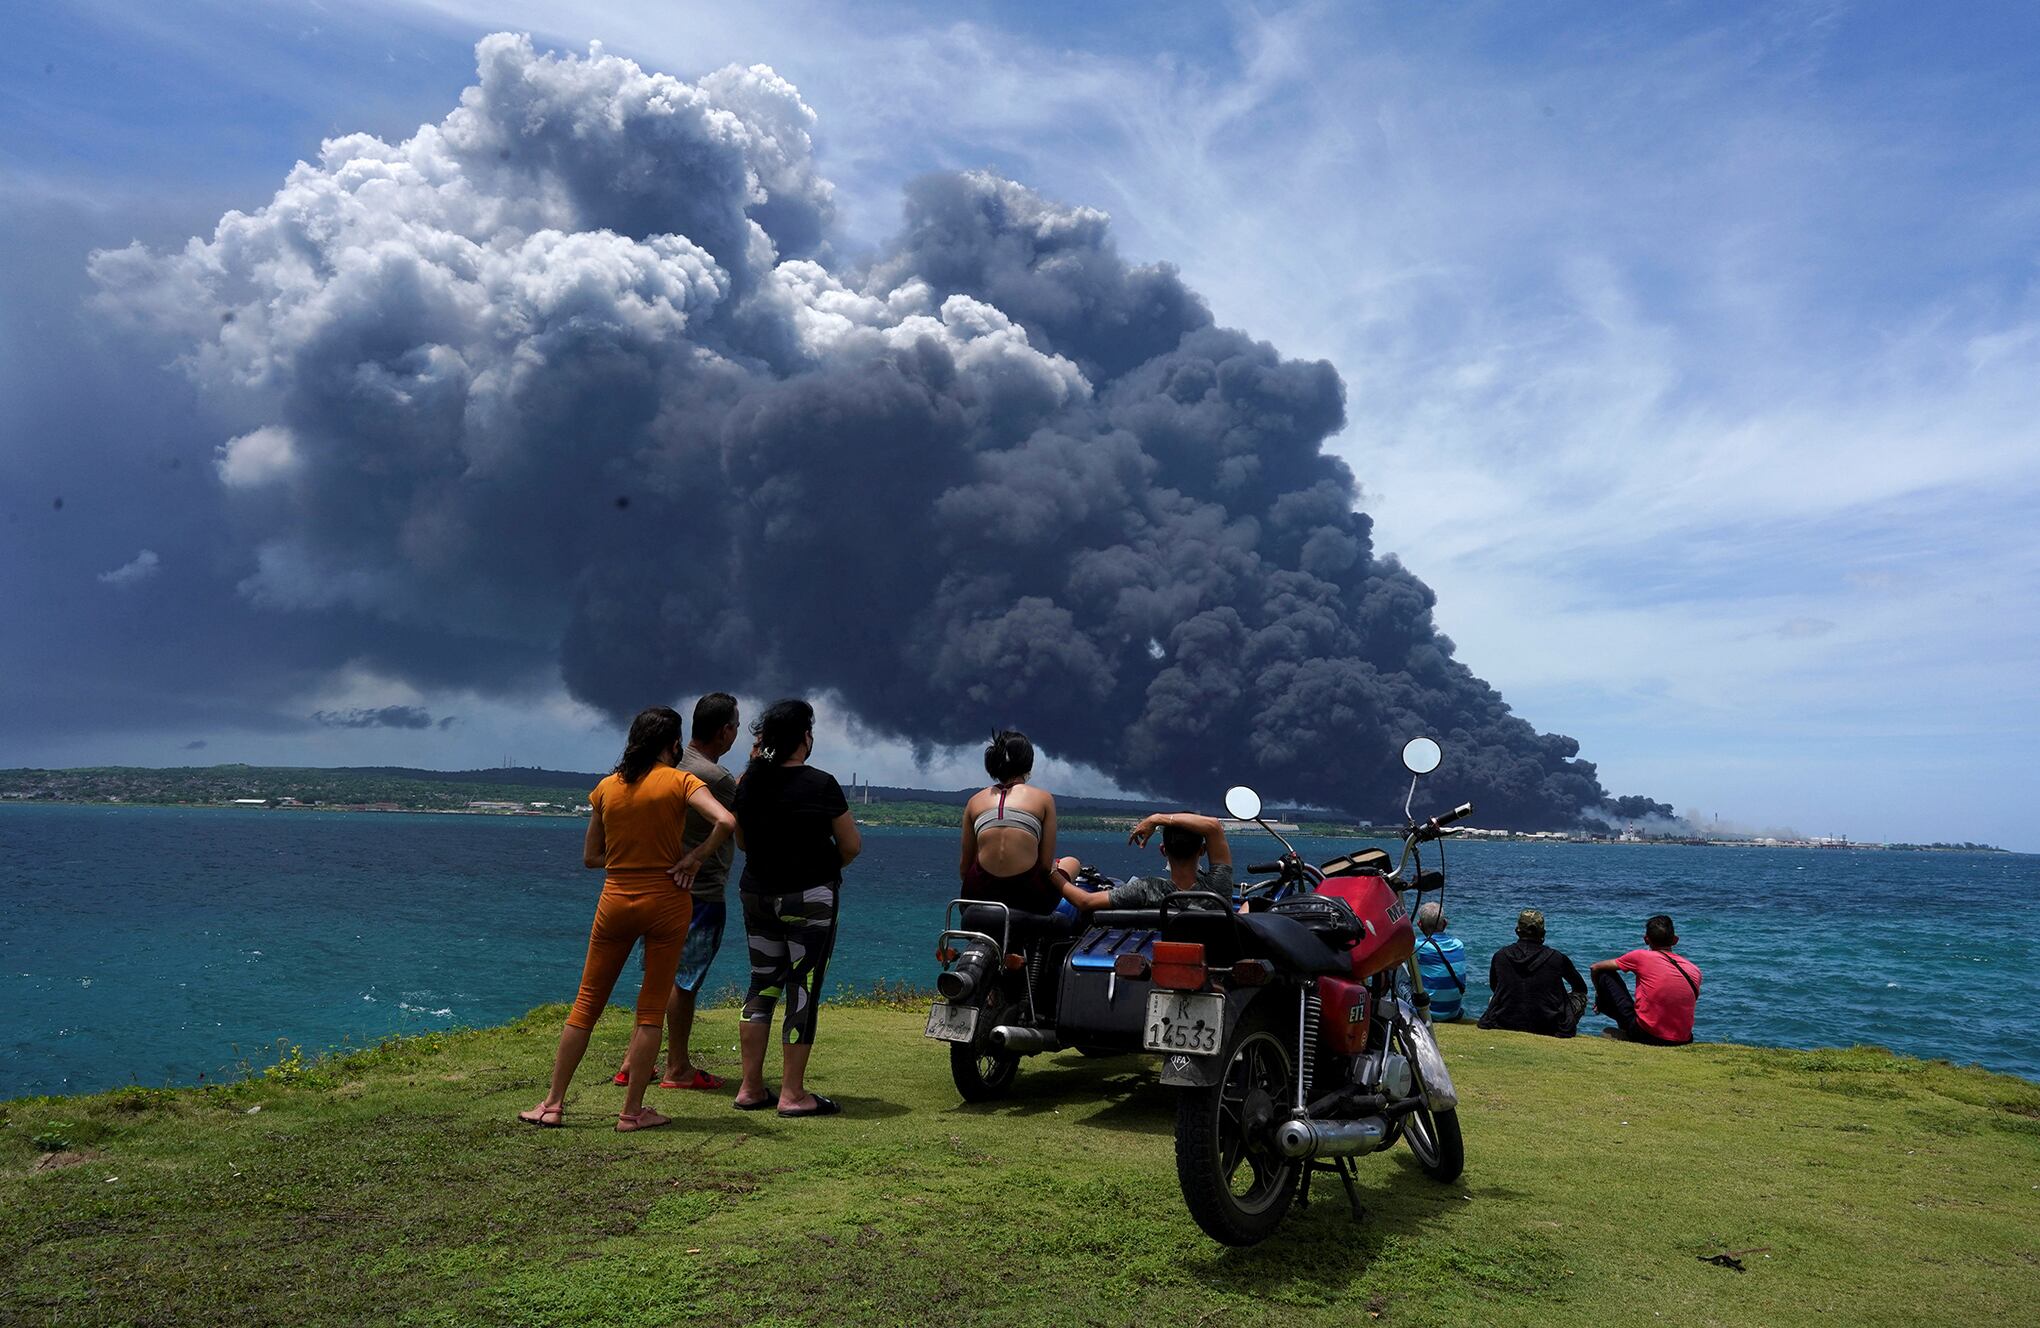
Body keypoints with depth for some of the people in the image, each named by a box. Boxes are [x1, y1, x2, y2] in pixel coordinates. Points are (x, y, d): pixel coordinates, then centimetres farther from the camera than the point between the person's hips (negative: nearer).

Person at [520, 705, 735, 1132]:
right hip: (666, 902, -3)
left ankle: (553, 1104, 18)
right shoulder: (680, 782, -7)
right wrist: (695, 858, -11)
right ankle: (633, 1110, 10)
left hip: (615, 901, 3)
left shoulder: (607, 788, 4)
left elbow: (591, 856, 9)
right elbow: (725, 822, -23)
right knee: (652, 1009, 6)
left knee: (587, 1003, 13)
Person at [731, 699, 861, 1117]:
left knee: (762, 985, 14)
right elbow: (852, 845, -9)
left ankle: (751, 1088, 18)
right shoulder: (821, 784, -15)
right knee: (803, 989, 1)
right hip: (809, 898, -6)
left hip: (757, 893, 6)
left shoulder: (749, 782, 0)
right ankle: (792, 1093, 5)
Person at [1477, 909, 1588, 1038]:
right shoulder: (1556, 958, -7)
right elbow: (1581, 987, 12)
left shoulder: (1500, 956, -3)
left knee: (1492, 998, 33)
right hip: (1549, 1028, -1)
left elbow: (1493, 986, 16)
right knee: (1581, 996, 19)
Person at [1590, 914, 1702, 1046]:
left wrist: (1600, 993, 27)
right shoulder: (1695, 970, 5)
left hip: (1646, 1035, -4)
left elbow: (1596, 967, 7)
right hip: (1683, 1039, 4)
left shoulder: (1641, 956, -4)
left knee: (1605, 974, 9)